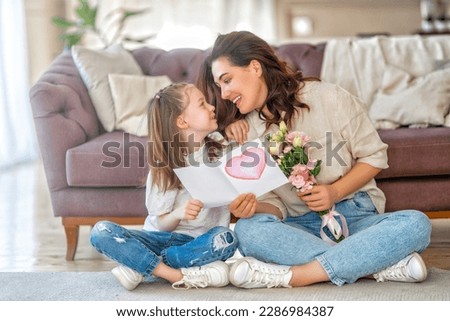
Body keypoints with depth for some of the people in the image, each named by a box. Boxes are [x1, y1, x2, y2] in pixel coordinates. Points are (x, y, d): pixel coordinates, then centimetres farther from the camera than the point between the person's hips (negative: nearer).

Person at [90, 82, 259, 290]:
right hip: (162, 237, 0)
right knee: (101, 231, -23)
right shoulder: (164, 166, -1)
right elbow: (161, 224, -4)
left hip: (199, 242, 0)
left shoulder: (220, 152, 3)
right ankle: (180, 276, -32)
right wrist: (178, 213, -26)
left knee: (226, 238, -35)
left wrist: (247, 200, -23)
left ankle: (141, 267, -26)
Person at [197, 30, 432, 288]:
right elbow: (272, 199, 7)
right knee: (247, 228, -31)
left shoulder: (329, 98, -3)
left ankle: (293, 275, -35)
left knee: (417, 223, -31)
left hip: (355, 216, -1)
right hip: (299, 226, 1)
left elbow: (374, 156, 2)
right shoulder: (243, 131, 7)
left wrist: (335, 192, -13)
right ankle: (384, 264, -34)